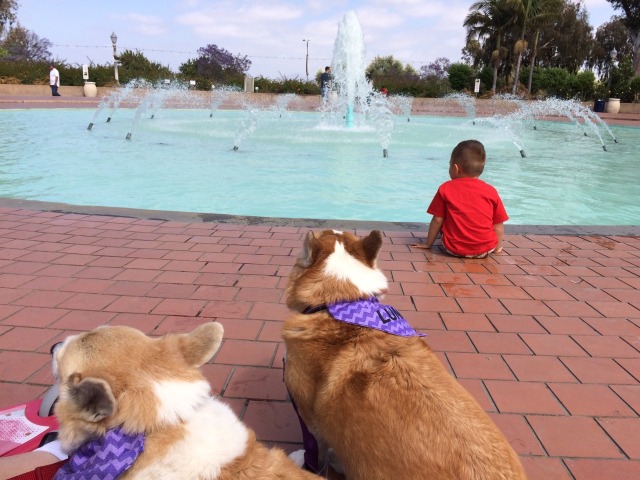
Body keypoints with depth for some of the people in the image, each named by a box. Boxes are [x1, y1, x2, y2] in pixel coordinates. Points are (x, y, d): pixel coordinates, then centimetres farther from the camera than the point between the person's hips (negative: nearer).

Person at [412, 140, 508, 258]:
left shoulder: (445, 189, -1)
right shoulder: (491, 191, 1)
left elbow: (437, 220, 1)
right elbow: (498, 225, 4)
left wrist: (428, 244, 13)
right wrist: (498, 247, 19)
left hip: (454, 249, 0)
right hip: (485, 250, 0)